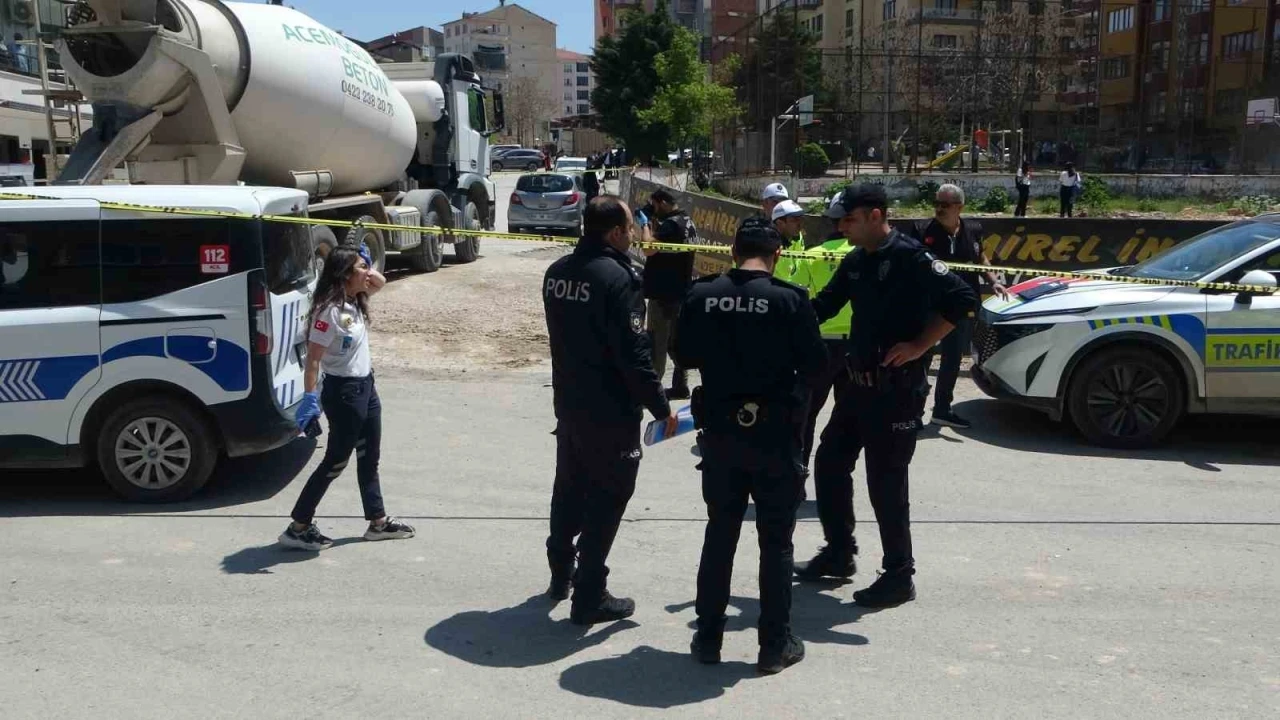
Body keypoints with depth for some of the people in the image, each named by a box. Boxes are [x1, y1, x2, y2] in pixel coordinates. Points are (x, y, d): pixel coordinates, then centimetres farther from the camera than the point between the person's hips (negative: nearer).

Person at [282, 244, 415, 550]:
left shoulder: (355, 303, 4)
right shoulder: (329, 311, -22)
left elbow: (380, 281, 24)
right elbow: (312, 359, -23)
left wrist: (367, 266, 4)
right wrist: (310, 399, -29)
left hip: (365, 387, 9)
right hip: (343, 391, -9)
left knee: (370, 457, 17)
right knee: (336, 461, 0)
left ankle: (378, 521, 30)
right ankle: (297, 528, 10)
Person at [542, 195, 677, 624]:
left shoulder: (557, 272, 5)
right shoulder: (616, 278, -21)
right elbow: (632, 352, -23)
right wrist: (660, 407, -15)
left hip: (568, 402, 8)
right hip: (610, 412, -8)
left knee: (569, 488, 21)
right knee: (608, 497, 3)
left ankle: (561, 575, 37)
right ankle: (589, 597, 9)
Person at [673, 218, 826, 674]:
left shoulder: (701, 295, -3)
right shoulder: (789, 298, -12)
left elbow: (684, 355, 6)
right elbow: (814, 362, -7)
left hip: (719, 429, 3)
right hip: (773, 431, -3)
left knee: (719, 532, 16)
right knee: (776, 540, 9)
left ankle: (708, 637, 23)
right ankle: (775, 645, 18)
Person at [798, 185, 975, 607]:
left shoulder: (909, 257, -15)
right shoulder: (855, 262, 10)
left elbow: (960, 298, -21)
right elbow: (824, 306, 17)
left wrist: (919, 345, -19)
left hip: (895, 389, -9)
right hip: (859, 383, 9)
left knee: (885, 482, -3)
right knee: (829, 462, 14)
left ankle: (899, 576, 12)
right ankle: (839, 552, 30)